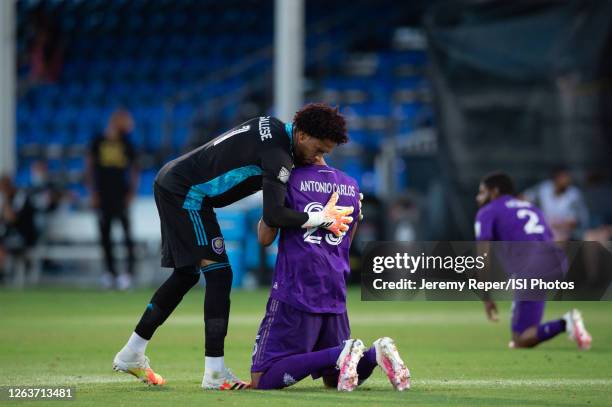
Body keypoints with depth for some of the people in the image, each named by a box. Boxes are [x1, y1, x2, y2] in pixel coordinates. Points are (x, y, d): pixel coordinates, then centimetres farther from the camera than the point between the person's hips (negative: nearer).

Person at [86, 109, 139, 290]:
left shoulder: (126, 145, 7)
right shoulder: (98, 142, 5)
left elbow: (134, 170, 10)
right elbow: (90, 167, 7)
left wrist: (132, 192, -1)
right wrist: (93, 192, 1)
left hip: (121, 194, -1)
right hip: (103, 195, 1)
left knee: (127, 233, -10)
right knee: (104, 235, 2)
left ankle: (130, 271, -11)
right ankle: (110, 271, 10)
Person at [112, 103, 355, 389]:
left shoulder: (273, 128, 7)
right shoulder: (278, 154, -23)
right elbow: (273, 215, -31)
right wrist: (322, 219, -20)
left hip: (171, 183, 10)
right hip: (185, 193, -10)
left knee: (186, 275, 18)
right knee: (218, 273, -11)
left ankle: (131, 355, 25)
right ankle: (214, 373, -13)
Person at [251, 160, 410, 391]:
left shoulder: (289, 180, -5)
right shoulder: (351, 186, 14)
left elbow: (265, 238, -1)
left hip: (296, 291, -6)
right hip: (335, 294, 6)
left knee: (263, 380, -8)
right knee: (333, 379, 20)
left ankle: (341, 354, -24)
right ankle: (374, 354, -10)